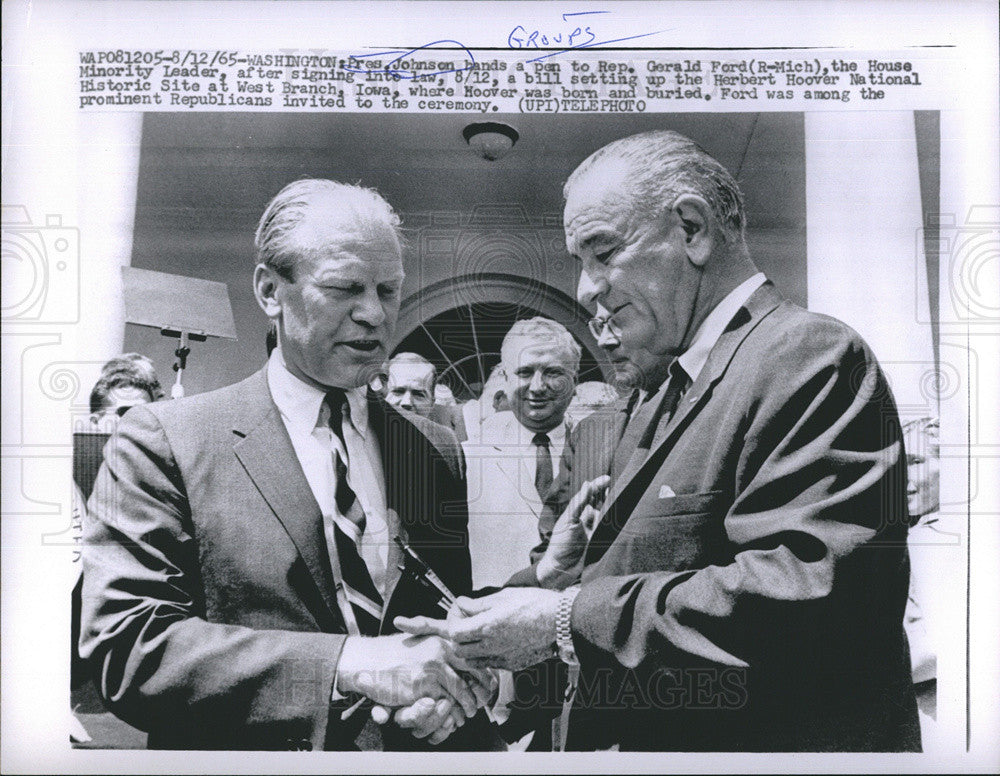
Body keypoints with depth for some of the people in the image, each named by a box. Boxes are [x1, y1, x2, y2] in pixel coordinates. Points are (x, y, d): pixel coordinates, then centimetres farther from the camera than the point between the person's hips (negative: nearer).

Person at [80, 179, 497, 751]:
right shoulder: (164, 441, -12)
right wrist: (348, 663, -28)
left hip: (413, 751, 4)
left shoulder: (438, 450, -1)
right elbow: (123, 644, -21)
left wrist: (455, 688, -18)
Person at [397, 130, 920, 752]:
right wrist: (562, 581, -6)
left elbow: (803, 594, -29)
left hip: (770, 744, -8)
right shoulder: (667, 399, 11)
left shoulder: (811, 356, -19)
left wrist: (570, 618, -24)